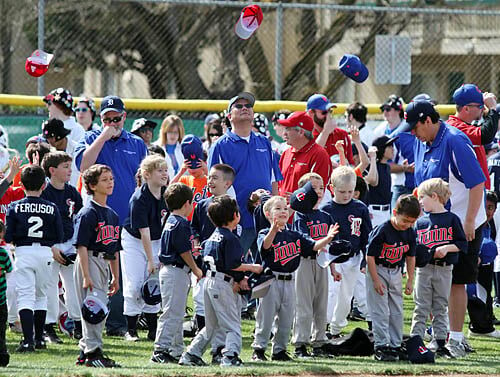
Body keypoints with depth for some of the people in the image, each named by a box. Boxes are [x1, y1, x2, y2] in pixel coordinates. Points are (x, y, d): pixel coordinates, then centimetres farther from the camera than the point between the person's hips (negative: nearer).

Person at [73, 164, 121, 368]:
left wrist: (115, 276, 20)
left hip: (104, 264, 9)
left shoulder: (112, 215, 16)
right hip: (89, 262, -9)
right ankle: (93, 352, -12)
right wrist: (86, 276, -20)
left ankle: (85, 352, 17)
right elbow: (82, 246, -15)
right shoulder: (88, 213, -10)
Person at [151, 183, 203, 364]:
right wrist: (196, 270, -5)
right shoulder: (180, 224, -15)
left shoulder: (170, 222, 15)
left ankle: (176, 351, 18)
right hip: (177, 272, -10)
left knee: (177, 313, 14)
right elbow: (184, 251, -16)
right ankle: (161, 350, -9)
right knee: (172, 312, -9)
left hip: (168, 269, 10)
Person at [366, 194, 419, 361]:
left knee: (397, 312, 7)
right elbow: (370, 256, -18)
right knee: (381, 311, -7)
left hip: (396, 272, 6)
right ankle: (381, 347, -5)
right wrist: (376, 280, -18)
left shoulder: (410, 233, -3)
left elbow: (410, 257, 9)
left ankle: (395, 346, 14)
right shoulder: (382, 230, -22)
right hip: (378, 270, -6)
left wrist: (410, 280, 9)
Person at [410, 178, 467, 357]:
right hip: (424, 268, 2)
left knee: (440, 308, 5)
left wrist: (446, 248, -14)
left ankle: (439, 342, 10)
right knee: (421, 307, 1)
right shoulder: (421, 221, 10)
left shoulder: (451, 219, 0)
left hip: (444, 270, -2)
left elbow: (462, 244, -2)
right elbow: (415, 244, 15)